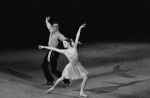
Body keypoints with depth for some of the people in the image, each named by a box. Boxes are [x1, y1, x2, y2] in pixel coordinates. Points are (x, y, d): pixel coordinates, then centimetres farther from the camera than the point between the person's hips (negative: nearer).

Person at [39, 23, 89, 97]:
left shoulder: (74, 47, -8)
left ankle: (81, 92, 3)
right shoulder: (64, 51, -9)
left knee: (85, 77, -9)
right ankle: (53, 87, 31)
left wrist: (80, 29, -11)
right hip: (70, 66, -1)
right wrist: (44, 47, -4)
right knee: (62, 78, 9)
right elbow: (54, 49, -6)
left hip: (77, 66, 1)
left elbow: (77, 38, -8)